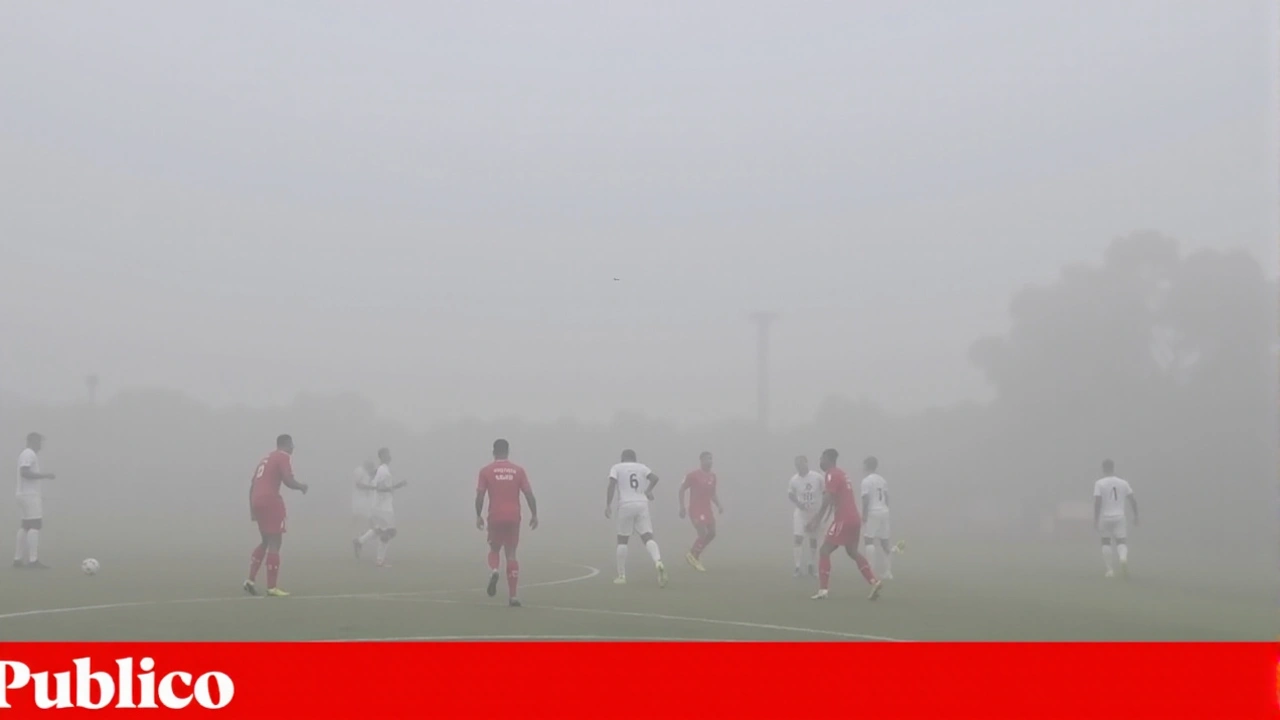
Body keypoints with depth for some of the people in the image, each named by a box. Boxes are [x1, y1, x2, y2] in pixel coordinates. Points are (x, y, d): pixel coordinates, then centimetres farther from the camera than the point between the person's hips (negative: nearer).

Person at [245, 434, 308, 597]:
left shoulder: (266, 459, 23)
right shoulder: (284, 457, -3)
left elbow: (252, 485, 21)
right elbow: (288, 480, -17)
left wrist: (252, 509, 23)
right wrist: (301, 486, 3)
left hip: (257, 501, 9)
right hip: (270, 501, -9)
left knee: (266, 542, 21)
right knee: (275, 543, -4)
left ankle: (251, 580, 13)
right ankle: (271, 587, -6)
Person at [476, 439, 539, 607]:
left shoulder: (486, 471, 1)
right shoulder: (518, 470, 5)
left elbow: (480, 495, -4)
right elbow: (529, 494, 0)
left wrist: (478, 516, 5)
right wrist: (534, 514, 6)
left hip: (495, 517, -1)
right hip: (513, 517, 1)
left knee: (494, 549, 18)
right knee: (511, 554, 6)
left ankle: (493, 571, -16)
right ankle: (512, 596, 1)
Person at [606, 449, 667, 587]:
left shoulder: (616, 468, 8)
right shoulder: (641, 467, 15)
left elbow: (611, 485, -6)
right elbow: (654, 478, 1)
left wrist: (608, 505, -3)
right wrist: (648, 491, 19)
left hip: (626, 505, -2)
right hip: (642, 504, 2)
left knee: (622, 540, 11)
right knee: (648, 537, -3)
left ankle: (621, 576, 12)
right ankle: (658, 562, -32)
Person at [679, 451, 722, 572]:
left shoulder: (712, 476, 9)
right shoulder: (693, 475, -11)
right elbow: (682, 490, -7)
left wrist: (718, 505, 3)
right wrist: (682, 507, -13)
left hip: (707, 509, 7)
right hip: (696, 510, -7)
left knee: (711, 533, 4)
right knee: (703, 534, -14)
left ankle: (694, 553, 21)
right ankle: (693, 555, 7)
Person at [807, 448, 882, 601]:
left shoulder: (832, 475, -9)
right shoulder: (841, 474, 20)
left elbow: (827, 501, -19)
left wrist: (816, 521, -19)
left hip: (844, 519, -9)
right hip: (854, 519, 9)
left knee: (824, 551, -5)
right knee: (852, 552, 21)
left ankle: (822, 590, -10)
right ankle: (874, 582, 13)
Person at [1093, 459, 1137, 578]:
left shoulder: (1099, 483, -6)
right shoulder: (1123, 483, 4)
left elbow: (1097, 502, -13)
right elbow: (1132, 501, 4)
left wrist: (1095, 519, -10)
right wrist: (1135, 516, 14)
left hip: (1105, 518, -1)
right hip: (1119, 517, 1)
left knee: (1106, 542, 14)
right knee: (1121, 542, 5)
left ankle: (1109, 569, 9)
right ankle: (1123, 558, -28)